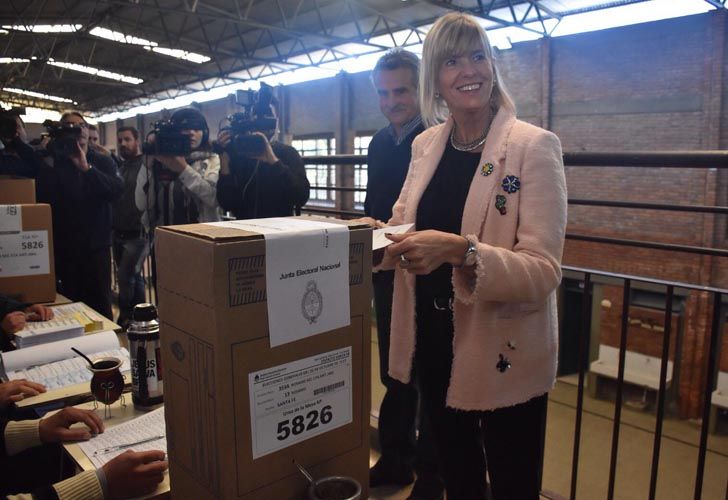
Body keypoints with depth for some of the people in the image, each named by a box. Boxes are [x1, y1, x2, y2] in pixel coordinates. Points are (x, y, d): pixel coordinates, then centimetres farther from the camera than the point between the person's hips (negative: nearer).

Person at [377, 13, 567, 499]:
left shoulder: (535, 146, -14)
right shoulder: (426, 144, 3)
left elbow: (544, 271, -21)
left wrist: (461, 250, -35)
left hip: (503, 354, -5)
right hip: (433, 341, 5)